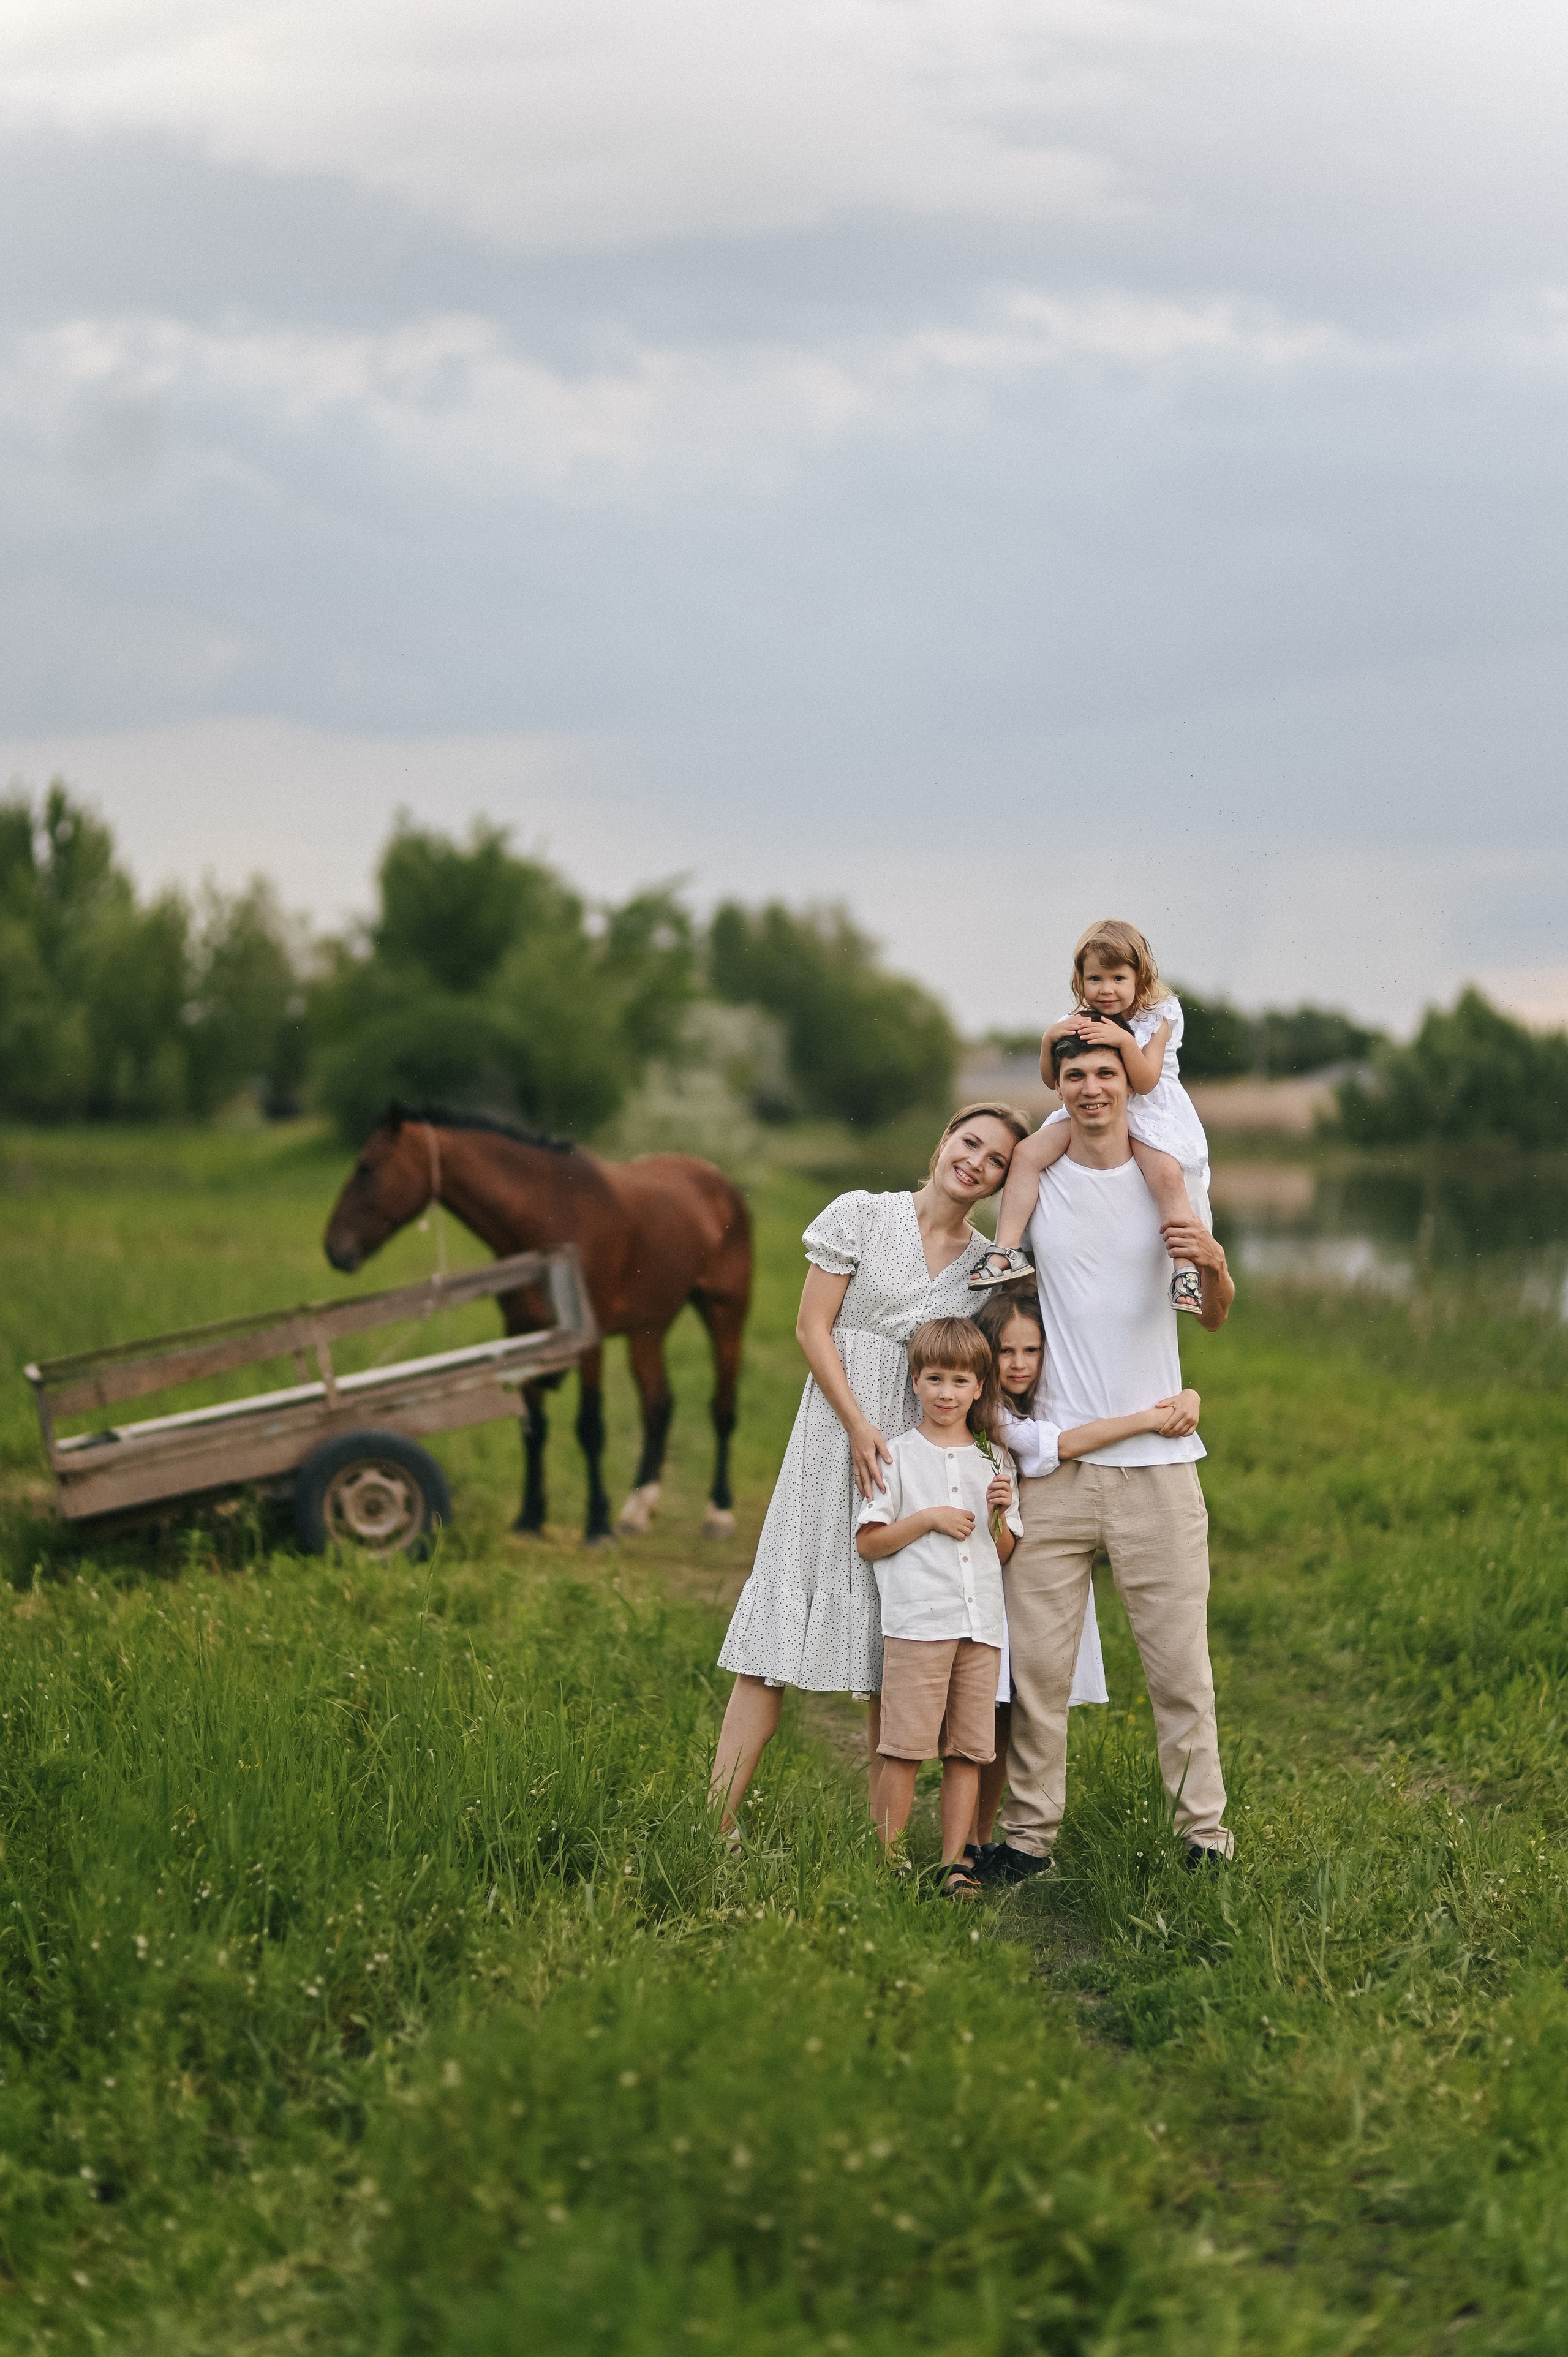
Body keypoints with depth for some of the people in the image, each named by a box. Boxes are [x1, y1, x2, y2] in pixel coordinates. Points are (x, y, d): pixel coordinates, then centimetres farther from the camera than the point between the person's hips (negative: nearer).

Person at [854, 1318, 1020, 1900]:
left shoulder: (991, 1461, 16)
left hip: (981, 1623, 4)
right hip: (917, 1620, -4)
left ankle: (954, 1864, 6)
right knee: (906, 1750, -7)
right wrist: (928, 1519, -8)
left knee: (968, 1752, 2)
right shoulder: (898, 1456, 5)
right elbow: (868, 1543, 2)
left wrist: (1000, 1516, 0)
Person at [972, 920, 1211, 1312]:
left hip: (1145, 1114, -4)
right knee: (1027, 1153, -16)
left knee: (1168, 1174, -32)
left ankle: (1187, 1271, -29)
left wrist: (1125, 1041, -31)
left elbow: (1145, 1082, -15)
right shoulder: (1078, 1023, 4)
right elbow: (1051, 1079, 4)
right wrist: (1050, 1039, -15)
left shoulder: (1156, 1021, -6)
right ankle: (1006, 1251, -17)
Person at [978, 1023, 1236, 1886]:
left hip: (1158, 1457, -1)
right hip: (1056, 1457, 1)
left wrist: (1212, 1263, -14)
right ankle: (1029, 1834, 9)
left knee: (1180, 1661, -1)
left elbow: (1214, 1318, 10)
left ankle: (1205, 1832, 7)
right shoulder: (1034, 1182, 6)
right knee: (1036, 1660, 0)